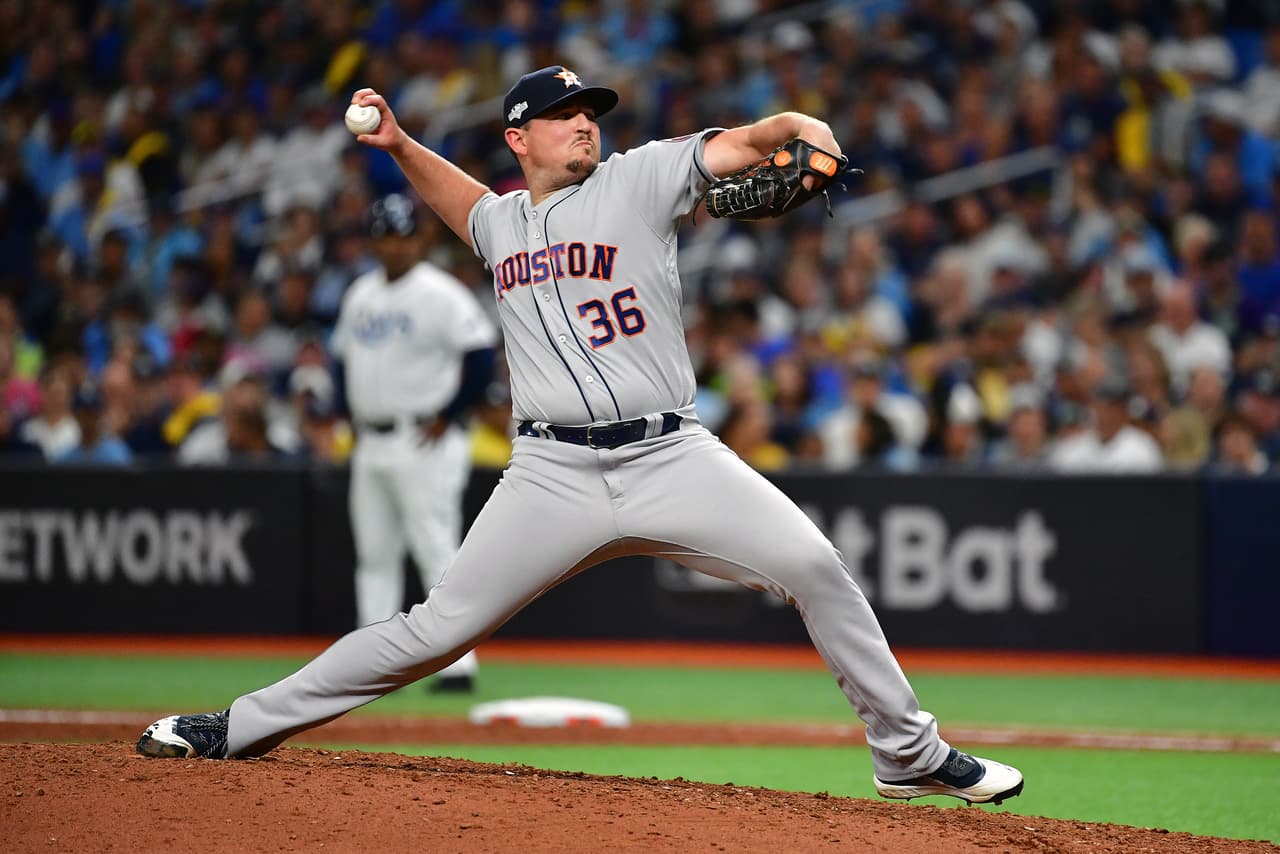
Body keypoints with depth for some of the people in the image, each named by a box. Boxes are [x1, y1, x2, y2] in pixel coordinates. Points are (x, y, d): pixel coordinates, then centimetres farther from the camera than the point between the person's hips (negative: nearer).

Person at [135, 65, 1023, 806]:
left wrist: (807, 136, -29)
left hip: (671, 457, -2)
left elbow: (753, 140, -7)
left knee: (815, 566, -18)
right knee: (439, 628, -3)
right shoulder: (499, 222, 15)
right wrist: (399, 144, 26)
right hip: (554, 473, 2)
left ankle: (909, 752, -4)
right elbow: (465, 198, 41)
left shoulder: (640, 179, 2)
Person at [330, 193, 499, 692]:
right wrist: (353, 415, 13)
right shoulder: (360, 295, 14)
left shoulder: (440, 294, -10)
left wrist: (448, 418, -16)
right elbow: (345, 356, 25)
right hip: (371, 444, 8)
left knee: (436, 552, -10)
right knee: (374, 555, 9)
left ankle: (458, 665, -10)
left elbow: (481, 356, -15)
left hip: (423, 442, -8)